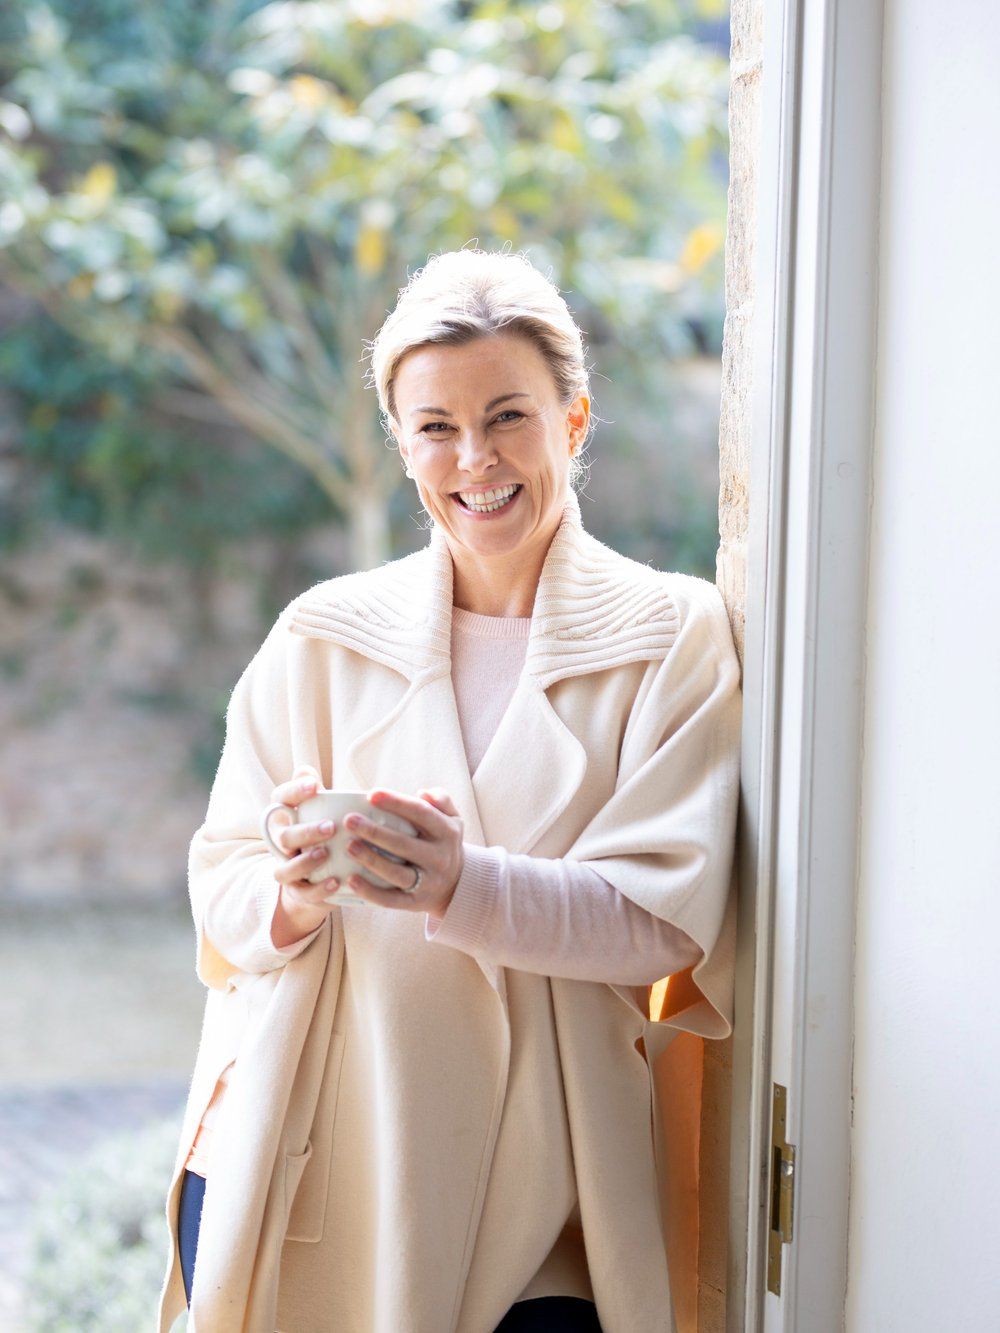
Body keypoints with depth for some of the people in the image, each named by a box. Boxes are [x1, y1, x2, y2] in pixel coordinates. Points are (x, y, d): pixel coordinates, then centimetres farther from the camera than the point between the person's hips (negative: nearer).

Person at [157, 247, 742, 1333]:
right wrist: (293, 895, -20)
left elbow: (665, 919, -8)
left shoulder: (671, 636, 2)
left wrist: (463, 887, -24)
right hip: (294, 1170, 1)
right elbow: (223, 894, 3)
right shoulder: (322, 636, 6)